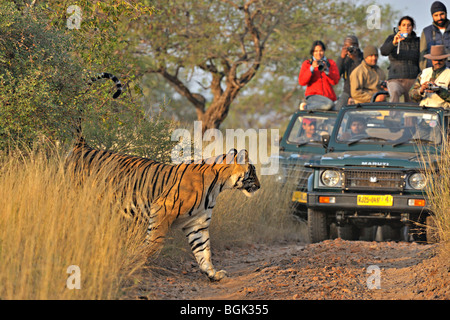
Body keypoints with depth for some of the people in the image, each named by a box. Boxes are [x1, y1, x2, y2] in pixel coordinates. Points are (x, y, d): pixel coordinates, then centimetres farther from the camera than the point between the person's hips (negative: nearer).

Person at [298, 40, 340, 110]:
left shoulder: (331, 63, 12)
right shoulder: (307, 64, 8)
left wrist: (326, 70, -16)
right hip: (313, 96, -3)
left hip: (329, 96, 3)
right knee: (329, 104, -32)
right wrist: (312, 68, -17)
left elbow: (335, 81, -1)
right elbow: (301, 82, -7)